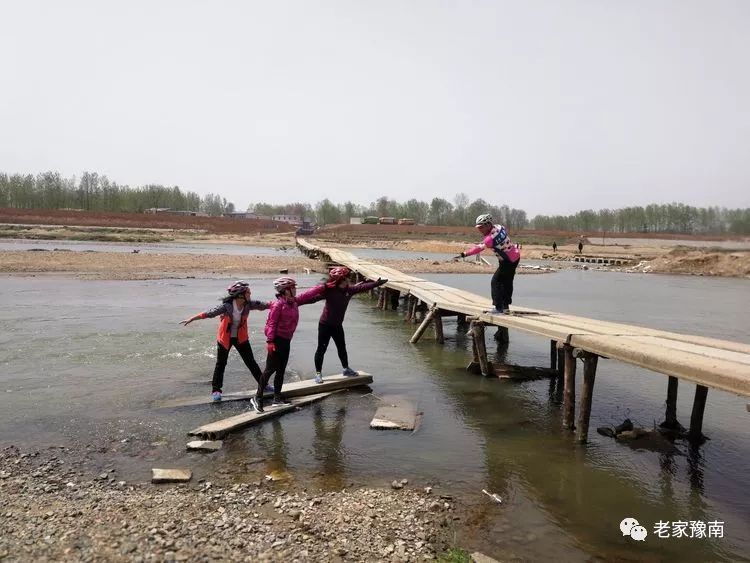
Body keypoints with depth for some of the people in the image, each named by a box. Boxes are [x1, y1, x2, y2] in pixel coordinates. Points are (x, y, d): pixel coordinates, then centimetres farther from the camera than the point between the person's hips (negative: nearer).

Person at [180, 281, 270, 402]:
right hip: (225, 339, -3)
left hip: (241, 338, 4)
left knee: (251, 362, 10)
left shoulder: (248, 305, -13)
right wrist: (191, 319, -26)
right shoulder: (227, 306, -26)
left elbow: (263, 305, -5)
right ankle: (216, 390, 17)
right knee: (221, 364, 7)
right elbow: (209, 313, -25)